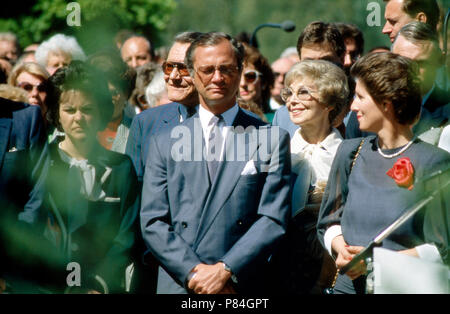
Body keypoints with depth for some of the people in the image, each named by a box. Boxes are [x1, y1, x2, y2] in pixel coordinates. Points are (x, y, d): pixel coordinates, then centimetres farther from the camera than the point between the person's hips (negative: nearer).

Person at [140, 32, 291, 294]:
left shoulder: (273, 140, 4)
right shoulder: (164, 143, 9)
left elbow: (274, 219, -4)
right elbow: (152, 221, 2)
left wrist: (226, 270, -14)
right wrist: (193, 271, -11)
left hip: (244, 287, -1)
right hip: (177, 285, 1)